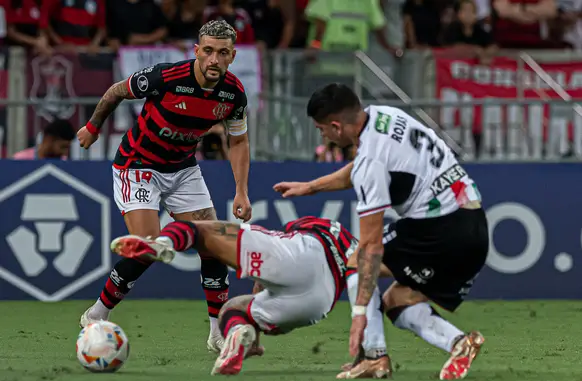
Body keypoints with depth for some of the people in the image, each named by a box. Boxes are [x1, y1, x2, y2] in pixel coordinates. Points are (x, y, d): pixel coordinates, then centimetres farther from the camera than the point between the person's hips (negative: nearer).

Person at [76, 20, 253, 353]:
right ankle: (95, 318, -1)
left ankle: (220, 334, 10)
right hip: (139, 166, -5)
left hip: (184, 168, 5)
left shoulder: (234, 92, -13)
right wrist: (93, 127, 6)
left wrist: (242, 191, -5)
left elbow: (239, 141, 4)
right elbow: (116, 92, -9)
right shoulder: (165, 77, -28)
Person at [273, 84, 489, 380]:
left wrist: (359, 311, -15)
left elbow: (372, 246, -18)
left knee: (357, 257, 8)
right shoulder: (383, 115, 9)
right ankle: (458, 342, -4)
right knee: (397, 301, 19)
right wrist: (309, 187, 40)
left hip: (441, 230, -9)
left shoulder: (371, 162, -17)